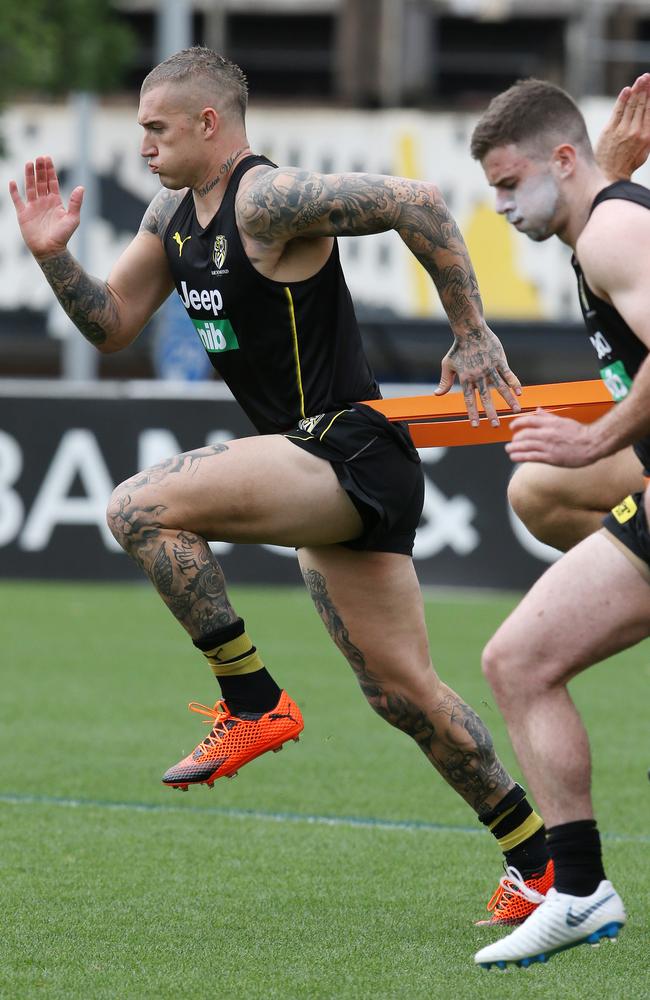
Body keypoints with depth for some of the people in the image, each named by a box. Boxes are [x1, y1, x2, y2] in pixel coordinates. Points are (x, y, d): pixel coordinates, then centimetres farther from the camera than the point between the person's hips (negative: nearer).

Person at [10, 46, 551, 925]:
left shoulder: (269, 200, -15)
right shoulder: (174, 213, 13)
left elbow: (417, 203, -21)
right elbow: (112, 326, 19)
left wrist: (472, 335, -17)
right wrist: (52, 256, 3)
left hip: (348, 452, -10)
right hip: (319, 468, 10)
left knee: (143, 507, -22)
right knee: (401, 691, 12)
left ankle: (254, 704, -14)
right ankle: (540, 861, 18)